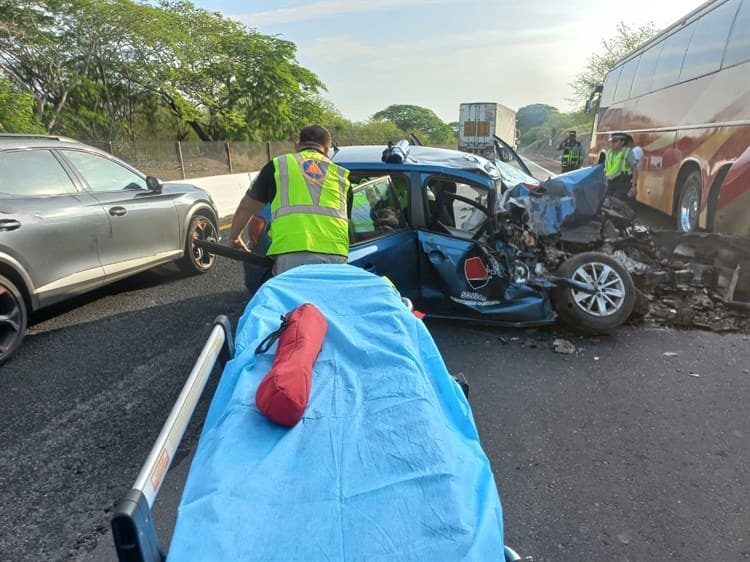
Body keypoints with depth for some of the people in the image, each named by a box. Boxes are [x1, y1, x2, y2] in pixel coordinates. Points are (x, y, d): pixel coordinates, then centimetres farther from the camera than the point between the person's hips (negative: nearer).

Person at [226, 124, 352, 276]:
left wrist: (233, 238, 43)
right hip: (336, 255, 2)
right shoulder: (341, 175, 24)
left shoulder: (278, 165, 19)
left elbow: (246, 207, 28)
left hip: (292, 255, -2)